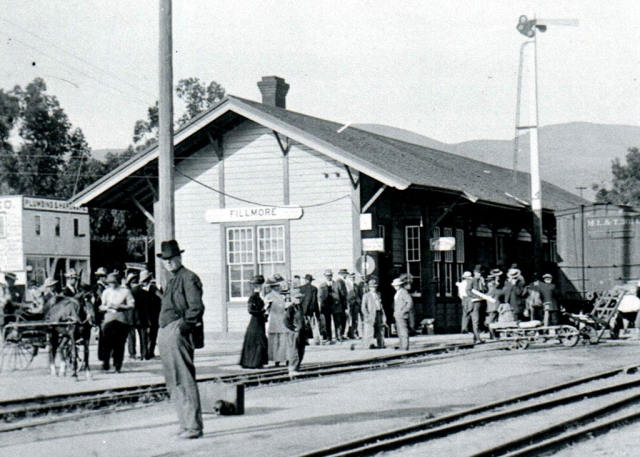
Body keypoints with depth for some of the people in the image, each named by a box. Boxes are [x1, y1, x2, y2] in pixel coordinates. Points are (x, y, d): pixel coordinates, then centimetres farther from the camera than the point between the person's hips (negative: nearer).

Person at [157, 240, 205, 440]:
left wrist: (183, 328, -16)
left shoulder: (188, 278, -6)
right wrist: (162, 334, 16)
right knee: (173, 382, 12)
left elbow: (197, 307, -13)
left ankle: (193, 426, -7)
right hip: (165, 333, 10)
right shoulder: (172, 281, 22)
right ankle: (186, 423, 18)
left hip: (177, 333, -10)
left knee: (184, 380, -9)